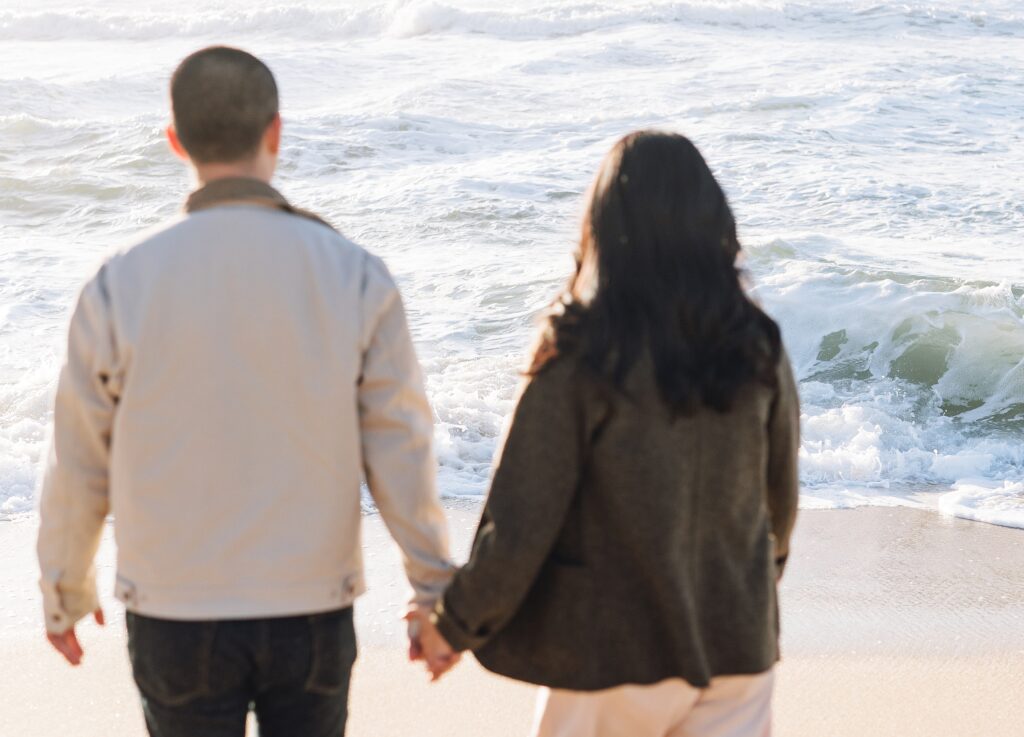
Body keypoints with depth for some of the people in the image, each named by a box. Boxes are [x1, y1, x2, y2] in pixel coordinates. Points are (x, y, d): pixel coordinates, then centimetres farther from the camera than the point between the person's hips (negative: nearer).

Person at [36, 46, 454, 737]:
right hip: (312, 614, 1)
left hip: (176, 618, 0)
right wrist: (437, 595, 6)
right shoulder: (355, 277, -10)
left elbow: (79, 466, -1)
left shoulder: (120, 287, -11)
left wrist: (65, 592, 15)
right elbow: (401, 454, -7)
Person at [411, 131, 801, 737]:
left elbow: (520, 525, -14)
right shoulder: (757, 348, -3)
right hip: (737, 644, 3)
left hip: (613, 654, -3)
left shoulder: (581, 358, -16)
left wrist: (455, 627, 0)